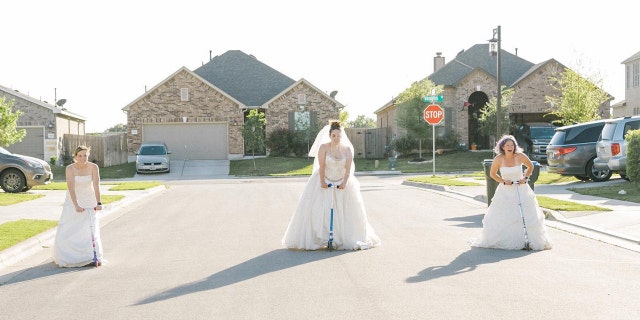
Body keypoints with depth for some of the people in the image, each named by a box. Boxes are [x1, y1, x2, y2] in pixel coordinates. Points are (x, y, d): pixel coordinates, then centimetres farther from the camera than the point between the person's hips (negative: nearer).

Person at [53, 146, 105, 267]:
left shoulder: (93, 167, -15)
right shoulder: (70, 168, -18)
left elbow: (96, 186, -22)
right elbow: (71, 188, -26)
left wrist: (98, 203, -35)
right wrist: (76, 205, -38)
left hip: (89, 200, 0)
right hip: (73, 200, 0)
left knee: (90, 229, -7)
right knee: (67, 229, -3)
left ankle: (93, 257, 2)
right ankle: (66, 257, 15)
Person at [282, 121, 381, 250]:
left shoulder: (347, 149, -6)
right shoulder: (323, 147, -12)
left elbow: (348, 168, -9)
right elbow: (321, 166, -15)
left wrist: (344, 182, -19)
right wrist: (322, 181, -20)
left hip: (342, 182, 2)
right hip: (324, 181, -2)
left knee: (345, 210, 3)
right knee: (319, 209, -4)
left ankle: (346, 239, 16)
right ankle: (317, 239, 4)